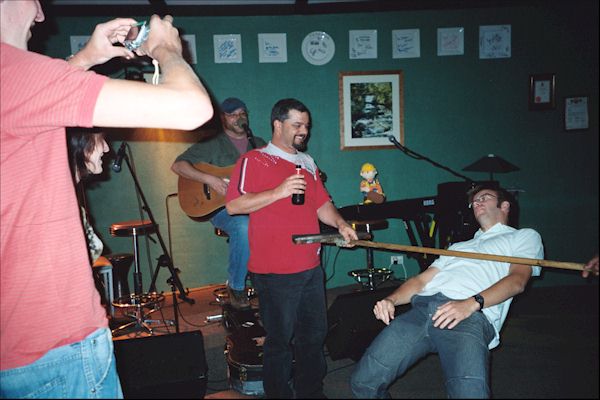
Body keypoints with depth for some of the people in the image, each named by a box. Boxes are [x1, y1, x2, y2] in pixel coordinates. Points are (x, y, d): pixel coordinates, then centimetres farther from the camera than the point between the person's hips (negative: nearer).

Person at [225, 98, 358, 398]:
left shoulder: (307, 163, 17)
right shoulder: (254, 161, -5)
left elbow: (322, 204, 17)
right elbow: (233, 205, -14)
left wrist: (340, 224, -2)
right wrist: (279, 192, -20)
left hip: (311, 267, 7)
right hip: (275, 272, -7)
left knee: (314, 336, 17)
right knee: (280, 341, 5)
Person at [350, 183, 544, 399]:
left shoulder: (525, 236, 22)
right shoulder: (458, 246, 37)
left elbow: (517, 280, 3)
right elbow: (421, 279, 27)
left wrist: (471, 303, -15)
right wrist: (390, 300, 6)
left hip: (473, 317, -4)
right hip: (421, 308, 5)